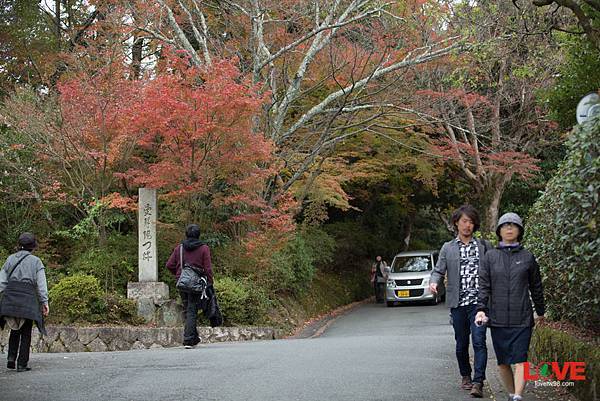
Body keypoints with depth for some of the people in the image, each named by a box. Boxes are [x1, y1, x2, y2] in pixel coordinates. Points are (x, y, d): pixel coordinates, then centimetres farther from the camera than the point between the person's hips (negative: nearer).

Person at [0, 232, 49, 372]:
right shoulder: (35, 261, 1)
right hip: (28, 301, -3)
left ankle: (11, 358, 5)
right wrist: (44, 302, -2)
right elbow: (41, 284, -3)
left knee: (15, 330, 19)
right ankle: (22, 364, 5)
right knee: (25, 333, 6)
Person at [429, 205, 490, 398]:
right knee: (461, 343, 11)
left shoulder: (483, 246, 7)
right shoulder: (448, 248, 10)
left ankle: (478, 382, -15)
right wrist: (433, 282, -14)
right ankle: (465, 376, 29)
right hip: (458, 303, 2)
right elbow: (439, 270, 8)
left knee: (479, 341, -13)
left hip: (478, 302, -2)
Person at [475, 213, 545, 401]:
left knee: (520, 360, -11)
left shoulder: (527, 257, 5)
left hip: (522, 319, -1)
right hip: (498, 319, 1)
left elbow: (536, 286, 13)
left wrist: (540, 311, 19)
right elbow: (483, 286, 1)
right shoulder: (490, 257, 5)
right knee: (502, 362, 7)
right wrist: (481, 309, -12)